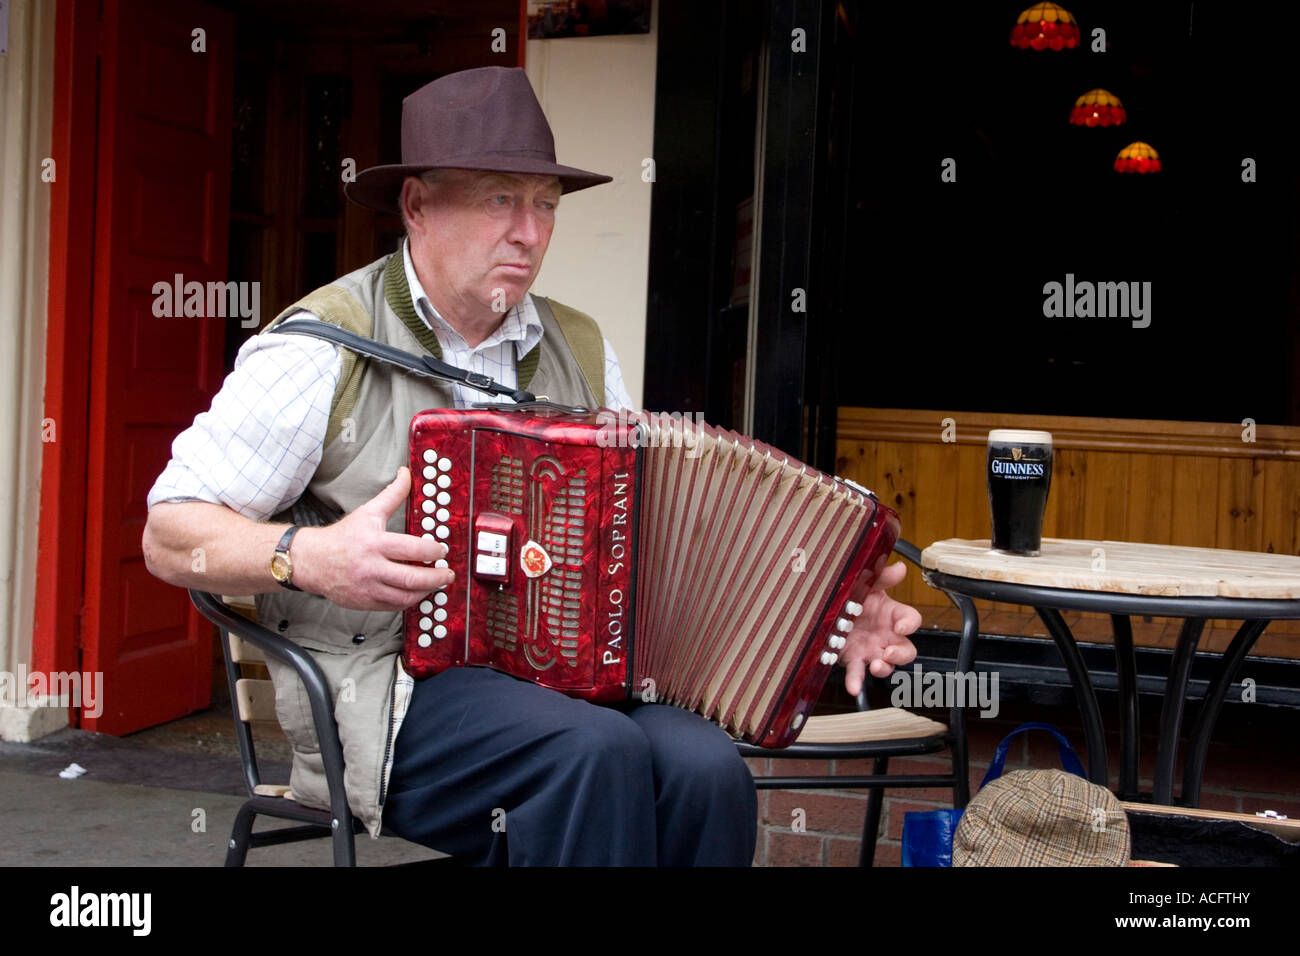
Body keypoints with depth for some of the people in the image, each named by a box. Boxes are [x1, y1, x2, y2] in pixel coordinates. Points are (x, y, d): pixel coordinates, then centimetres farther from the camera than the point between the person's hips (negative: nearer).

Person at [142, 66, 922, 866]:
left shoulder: (580, 352, 13)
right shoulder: (326, 348, -4)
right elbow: (171, 535, -2)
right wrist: (308, 556, -22)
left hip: (557, 679, 5)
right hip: (381, 689, -4)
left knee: (706, 769, -24)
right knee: (598, 756, -30)